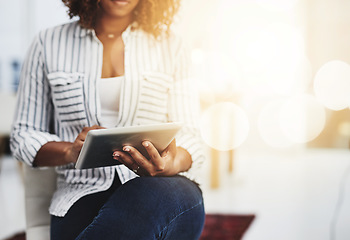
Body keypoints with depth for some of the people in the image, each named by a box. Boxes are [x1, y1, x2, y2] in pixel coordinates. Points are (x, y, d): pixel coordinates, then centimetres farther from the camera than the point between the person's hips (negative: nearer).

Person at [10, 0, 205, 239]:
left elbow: (189, 136, 7)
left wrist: (175, 163, -19)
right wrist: (70, 151, -10)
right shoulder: (49, 44, 12)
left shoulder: (170, 45, 13)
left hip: (158, 185, 2)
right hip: (84, 190, -1)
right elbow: (24, 135, 12)